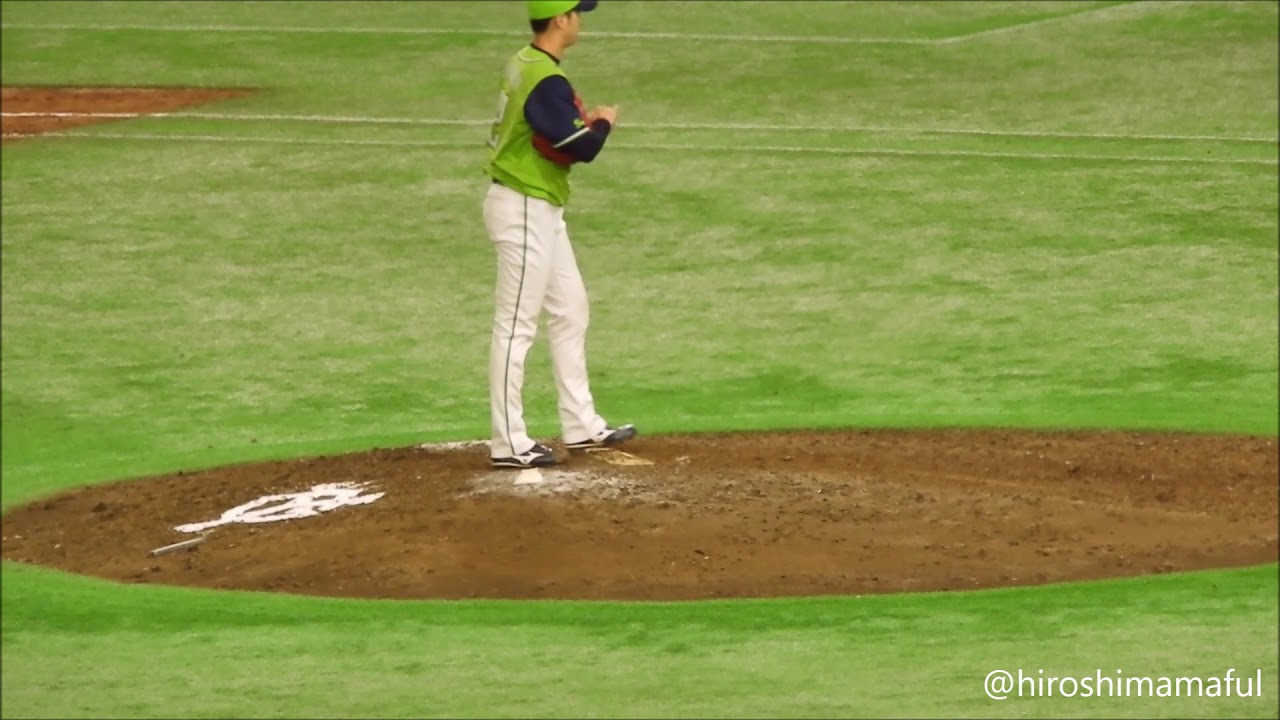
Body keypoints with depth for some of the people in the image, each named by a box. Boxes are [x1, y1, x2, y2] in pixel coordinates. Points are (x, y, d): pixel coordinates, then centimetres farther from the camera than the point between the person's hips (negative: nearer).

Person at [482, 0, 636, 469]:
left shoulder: (522, 65, 9)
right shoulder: (547, 80, -21)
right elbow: (581, 149, -24)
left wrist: (581, 122, 5)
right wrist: (603, 123, -4)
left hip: (542, 210, 10)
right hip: (525, 211, -10)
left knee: (570, 309, 16)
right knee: (516, 324, -5)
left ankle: (581, 426, 23)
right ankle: (509, 444, -1)